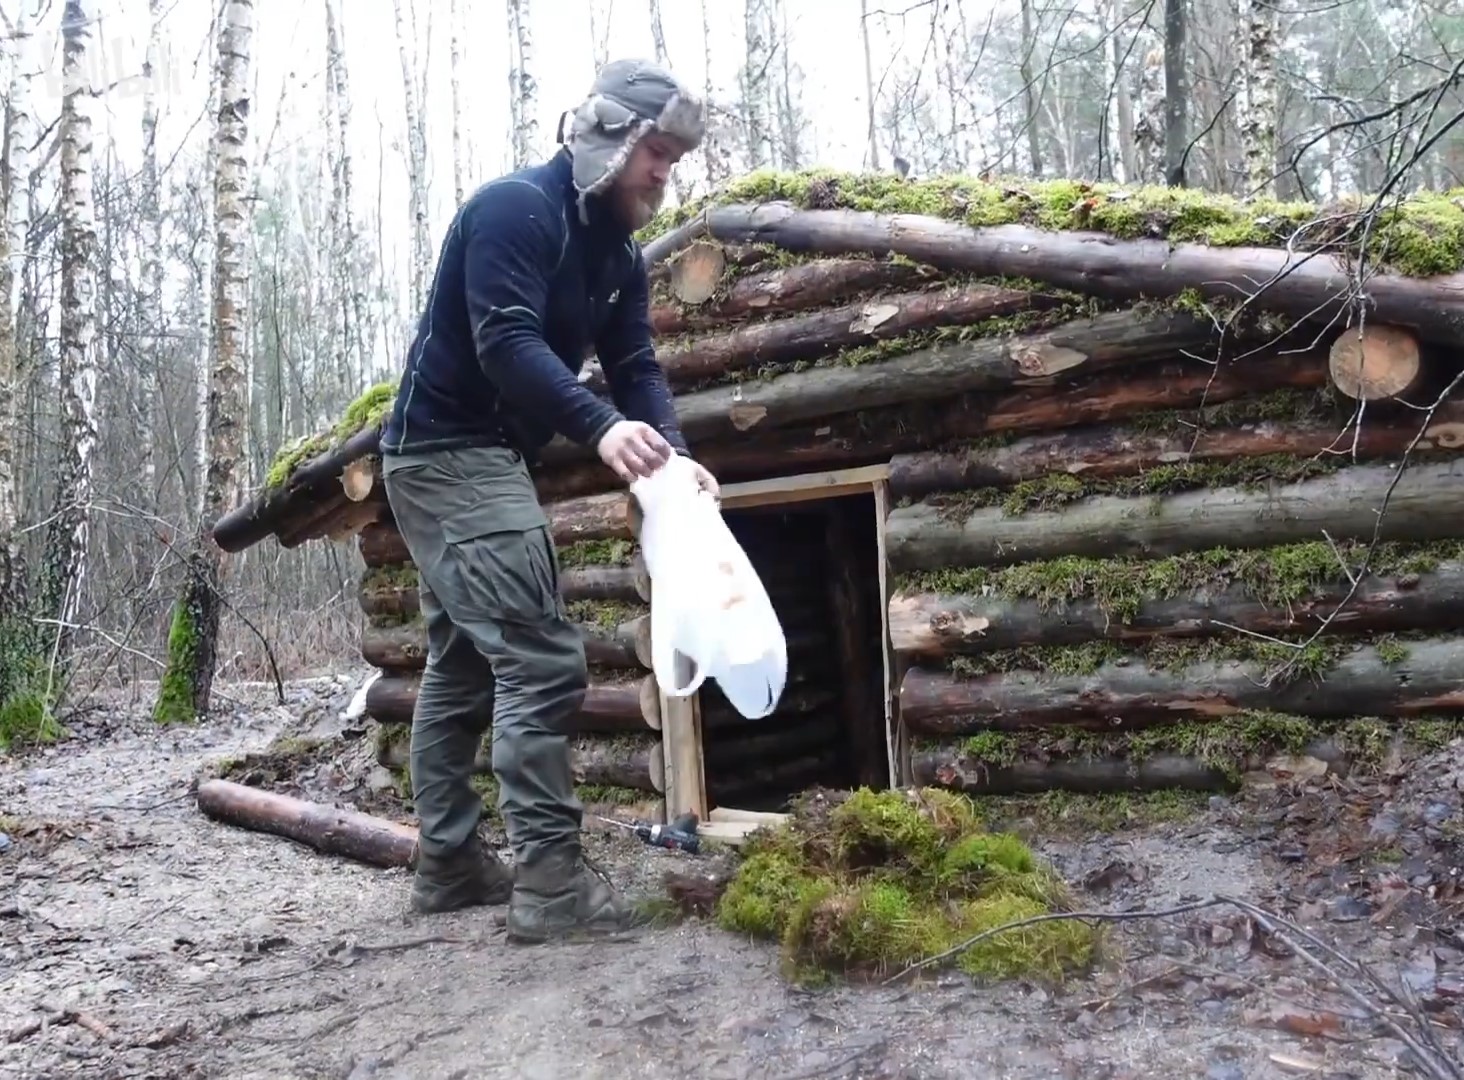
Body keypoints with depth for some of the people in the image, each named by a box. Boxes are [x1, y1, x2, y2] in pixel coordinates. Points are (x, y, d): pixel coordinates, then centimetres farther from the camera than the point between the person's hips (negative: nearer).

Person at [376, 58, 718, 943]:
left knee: (462, 665, 13)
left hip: (482, 458, 10)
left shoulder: (619, 253, 11)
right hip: (451, 450, -10)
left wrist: (674, 451, -15)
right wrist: (602, 428, -41)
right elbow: (506, 342, -28)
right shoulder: (514, 208, -16)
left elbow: (637, 365, 3)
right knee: (542, 659, -15)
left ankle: (447, 862, 23)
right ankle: (550, 880, -12)